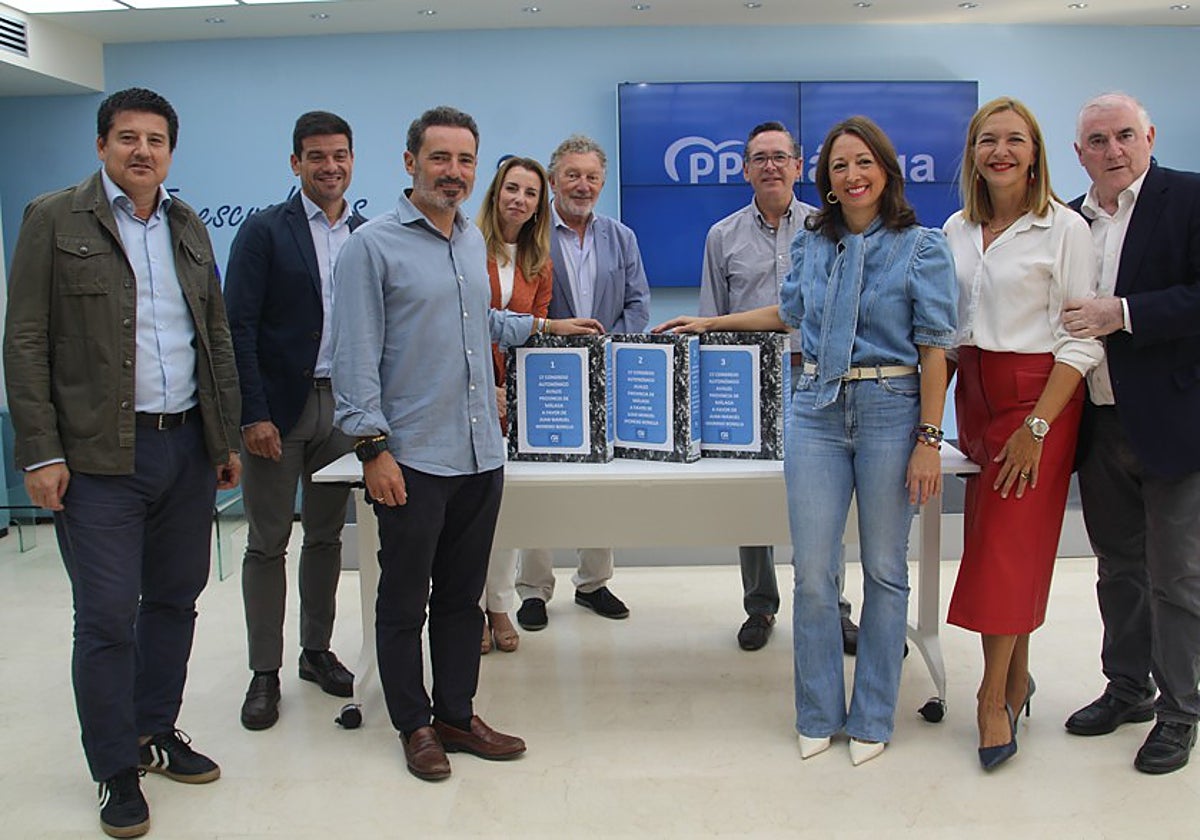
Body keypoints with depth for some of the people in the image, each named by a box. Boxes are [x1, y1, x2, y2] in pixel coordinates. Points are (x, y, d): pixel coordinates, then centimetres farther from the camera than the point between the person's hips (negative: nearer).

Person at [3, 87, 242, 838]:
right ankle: (117, 771, 16)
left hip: (188, 446, 5)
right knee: (108, 616, 0)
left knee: (175, 600, 13)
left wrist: (228, 436, 13)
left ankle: (156, 732, 31)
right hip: (101, 455, -5)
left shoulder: (189, 227, 13)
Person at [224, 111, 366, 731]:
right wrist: (253, 414, -15)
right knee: (268, 542, 4)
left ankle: (317, 651, 28)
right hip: (280, 407, -4)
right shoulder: (264, 231, -4)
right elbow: (239, 326, -9)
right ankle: (264, 672, 15)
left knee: (326, 536, 13)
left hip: (344, 408, 4)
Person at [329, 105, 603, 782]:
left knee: (463, 597, 15)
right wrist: (373, 447, -15)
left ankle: (457, 715, 28)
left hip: (480, 453, 6)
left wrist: (543, 326, 23)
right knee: (406, 602, 8)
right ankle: (414, 725, 23)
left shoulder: (473, 240, 13)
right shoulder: (374, 245, -7)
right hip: (412, 459, -6)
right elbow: (356, 356, -11)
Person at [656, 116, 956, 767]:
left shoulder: (921, 247, -1)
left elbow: (935, 348, -5)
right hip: (817, 411, 3)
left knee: (884, 570, 6)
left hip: (891, 410, -3)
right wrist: (710, 323, 31)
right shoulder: (812, 244, 11)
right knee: (812, 570, 1)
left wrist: (929, 440, -11)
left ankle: (872, 719, 21)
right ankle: (818, 714, 18)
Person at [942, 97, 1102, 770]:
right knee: (991, 537, 8)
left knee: (1008, 543, -5)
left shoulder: (1064, 229, -7)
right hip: (974, 395, 5)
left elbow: (1083, 341, -10)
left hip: (1038, 395, -5)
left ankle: (993, 697, 8)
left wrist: (1036, 426, -17)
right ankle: (1018, 677, 23)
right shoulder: (957, 230, 9)